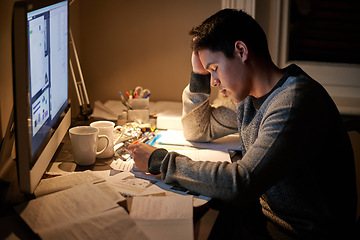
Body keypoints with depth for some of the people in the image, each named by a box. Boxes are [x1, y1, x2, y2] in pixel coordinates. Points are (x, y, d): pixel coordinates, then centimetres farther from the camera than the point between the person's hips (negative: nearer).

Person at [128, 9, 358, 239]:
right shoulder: (249, 97, 6)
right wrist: (198, 73, 5)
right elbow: (199, 130, 21)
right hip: (266, 216, 8)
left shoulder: (295, 102, -25)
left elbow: (240, 184, -32)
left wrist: (160, 161, -22)